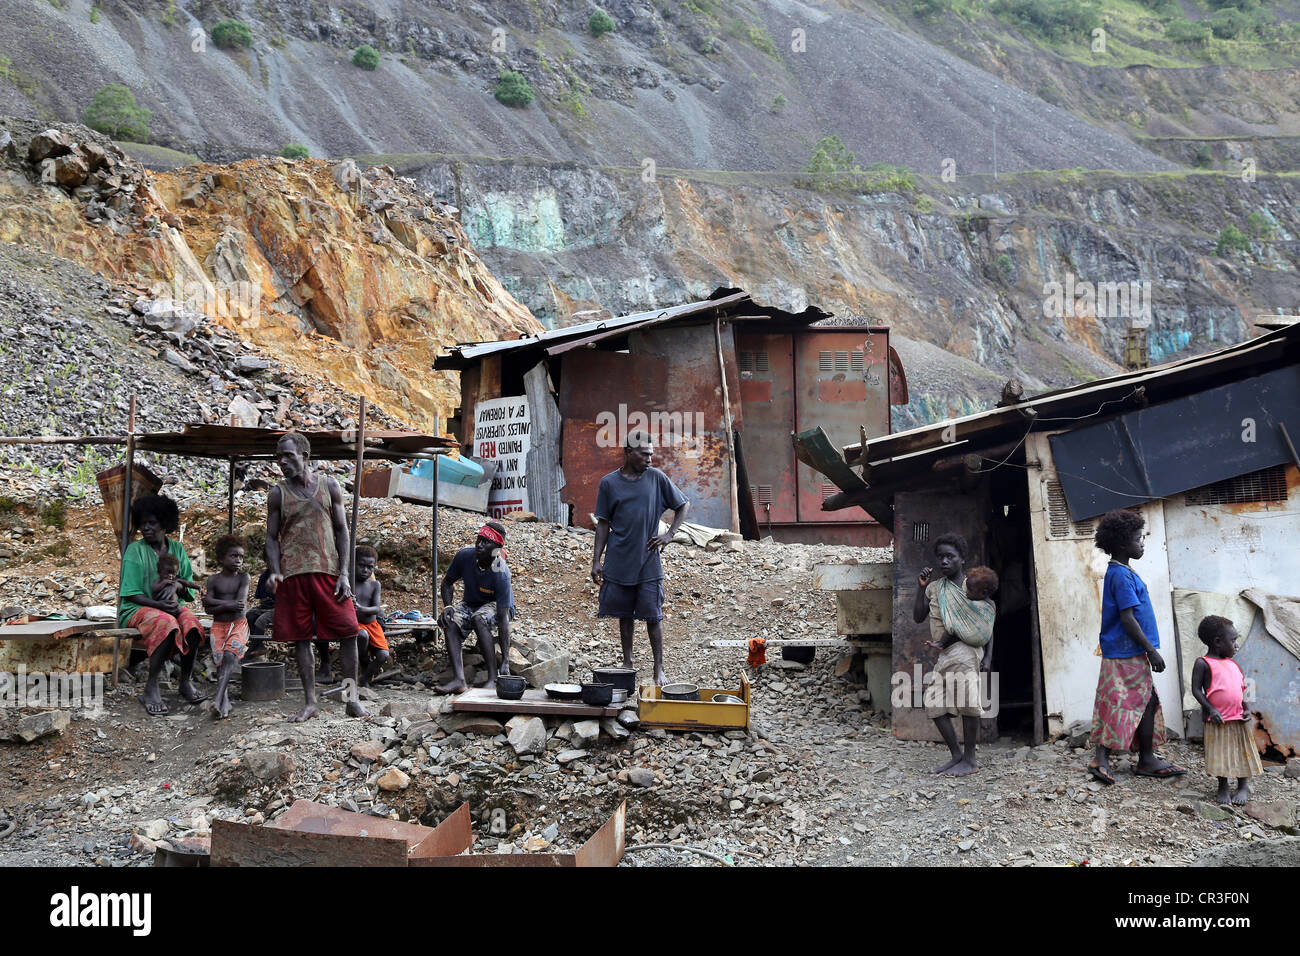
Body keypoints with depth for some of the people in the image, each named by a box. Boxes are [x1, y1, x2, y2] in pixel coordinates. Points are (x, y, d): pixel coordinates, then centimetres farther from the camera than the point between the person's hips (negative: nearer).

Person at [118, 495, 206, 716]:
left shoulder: (177, 548, 12)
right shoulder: (135, 550, 0)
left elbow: (189, 591, 13)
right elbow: (132, 594, -6)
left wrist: (178, 587, -12)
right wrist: (159, 605, -21)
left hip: (173, 605, 4)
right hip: (139, 607, -3)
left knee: (192, 624, -31)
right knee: (167, 624, -37)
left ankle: (186, 682, -15)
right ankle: (151, 689, -30)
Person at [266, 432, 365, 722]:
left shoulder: (329, 486, 6)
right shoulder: (278, 494, 5)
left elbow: (341, 530, 7)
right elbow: (272, 537, 7)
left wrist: (344, 573, -2)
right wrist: (274, 572, -9)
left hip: (328, 571, 0)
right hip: (293, 574, 0)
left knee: (347, 632, -3)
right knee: (301, 637, 4)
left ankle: (352, 698, 8)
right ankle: (310, 702, 13)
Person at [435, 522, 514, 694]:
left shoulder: (501, 573, -32)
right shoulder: (464, 556, -20)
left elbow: (503, 618, -35)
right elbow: (447, 582, 1)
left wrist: (505, 661, -39)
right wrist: (448, 606, -20)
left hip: (496, 605, -4)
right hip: (469, 603, 5)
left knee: (479, 619, -37)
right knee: (449, 622, -27)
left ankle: (493, 678, -34)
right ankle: (458, 678, -36)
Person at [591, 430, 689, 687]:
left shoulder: (657, 478, 1)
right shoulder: (609, 482, 1)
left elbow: (683, 505, 11)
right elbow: (603, 523, 6)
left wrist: (670, 534, -1)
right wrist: (596, 560, 3)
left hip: (648, 562, -1)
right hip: (619, 563, 1)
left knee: (653, 616, 0)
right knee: (625, 615, 11)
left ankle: (659, 669, 10)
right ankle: (627, 663, 25)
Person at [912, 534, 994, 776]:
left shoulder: (973, 586, 1)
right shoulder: (935, 588, 15)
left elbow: (987, 626, 1)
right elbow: (918, 617, 8)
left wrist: (988, 656, -8)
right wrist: (921, 587, 0)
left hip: (965, 650, -7)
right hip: (945, 655, 7)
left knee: (966, 702, -17)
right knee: (935, 706, 2)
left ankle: (970, 759, -9)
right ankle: (956, 756, 10)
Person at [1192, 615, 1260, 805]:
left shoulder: (1233, 664, 12)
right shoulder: (1203, 663, -8)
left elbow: (1241, 688, 18)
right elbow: (1196, 689, -10)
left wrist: (1246, 708, 4)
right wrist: (1210, 709, -17)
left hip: (1238, 718, 6)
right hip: (1218, 720, -6)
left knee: (1243, 753, 11)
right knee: (1220, 754, 2)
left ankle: (1243, 787, 26)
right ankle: (1223, 788, 17)